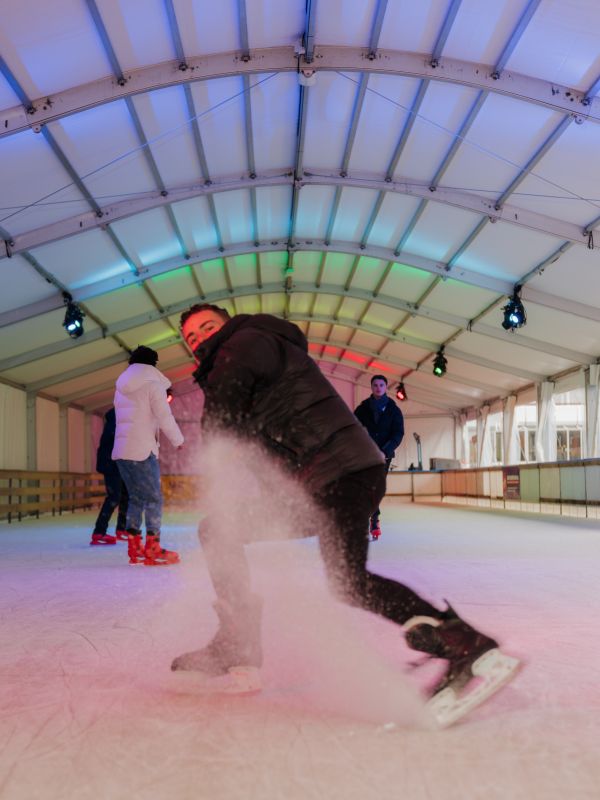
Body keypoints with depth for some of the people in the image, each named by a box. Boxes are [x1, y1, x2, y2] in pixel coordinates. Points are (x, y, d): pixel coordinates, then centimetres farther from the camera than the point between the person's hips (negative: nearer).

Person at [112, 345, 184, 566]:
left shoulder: (121, 387, 17)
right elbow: (165, 418, -8)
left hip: (121, 450, 7)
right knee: (154, 498, -2)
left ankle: (134, 548, 12)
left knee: (136, 498, 13)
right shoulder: (153, 384, -5)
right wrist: (178, 440, 5)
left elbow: (127, 418, 16)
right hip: (142, 450, -7)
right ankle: (152, 550, -4)